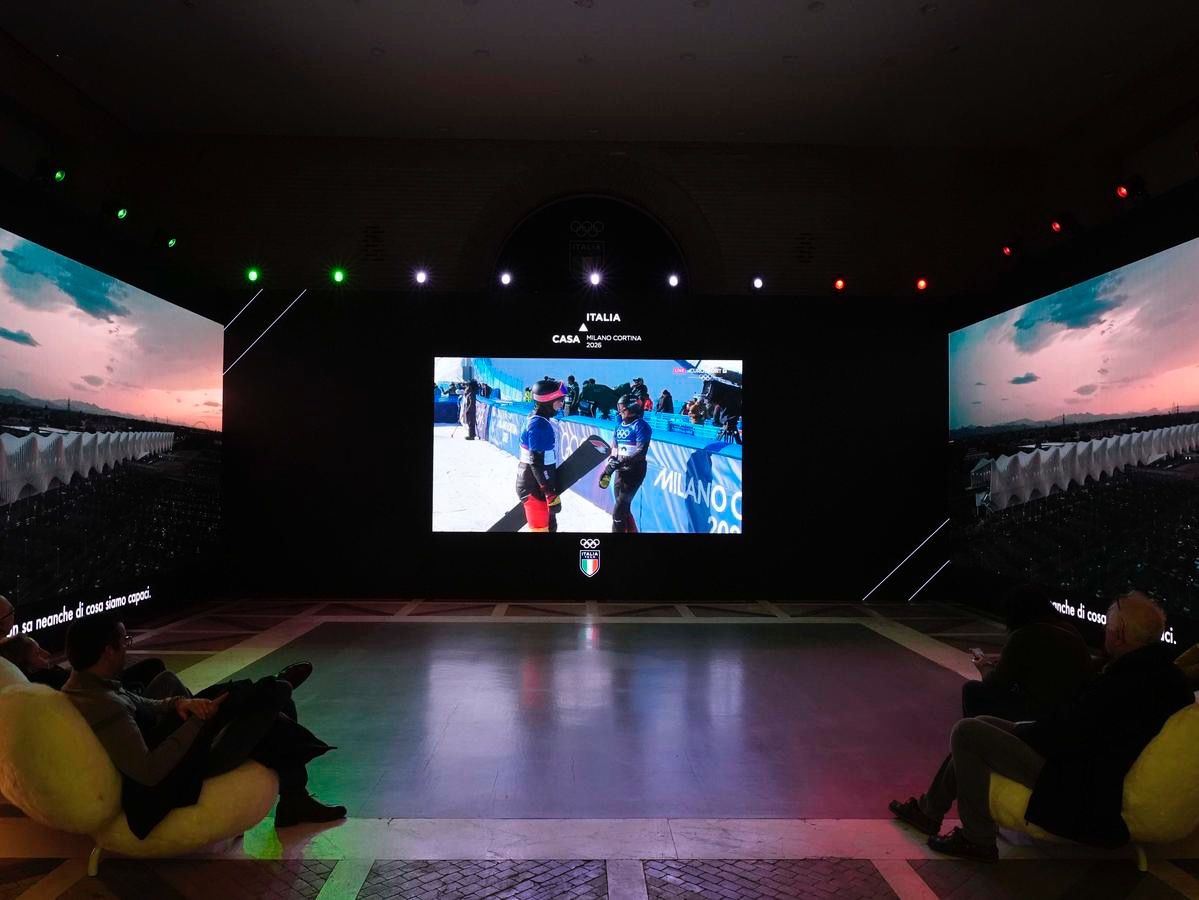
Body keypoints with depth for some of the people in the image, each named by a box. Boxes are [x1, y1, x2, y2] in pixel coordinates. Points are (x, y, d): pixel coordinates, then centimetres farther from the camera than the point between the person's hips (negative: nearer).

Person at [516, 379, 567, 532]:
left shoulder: (545, 421, 9)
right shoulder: (538, 425, -21)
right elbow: (537, 463, -25)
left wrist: (552, 488, 25)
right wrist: (551, 494, -26)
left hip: (540, 485, 10)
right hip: (534, 488, -10)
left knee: (550, 526, 19)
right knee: (541, 528, -5)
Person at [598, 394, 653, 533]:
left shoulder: (640, 426, -11)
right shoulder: (620, 426, 11)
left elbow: (641, 453, -19)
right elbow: (613, 450, 14)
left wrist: (622, 461, -25)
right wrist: (607, 471, 4)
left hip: (634, 471, -8)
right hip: (620, 470, 8)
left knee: (619, 510, -11)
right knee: (624, 508, 15)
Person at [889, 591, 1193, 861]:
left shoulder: (1118, 685, -31)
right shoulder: (1169, 674, 1)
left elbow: (1060, 735, -24)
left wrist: (1021, 731, -3)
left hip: (1080, 789, -10)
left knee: (966, 733, -10)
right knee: (981, 725, 15)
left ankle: (977, 841, 4)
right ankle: (929, 810, 27)